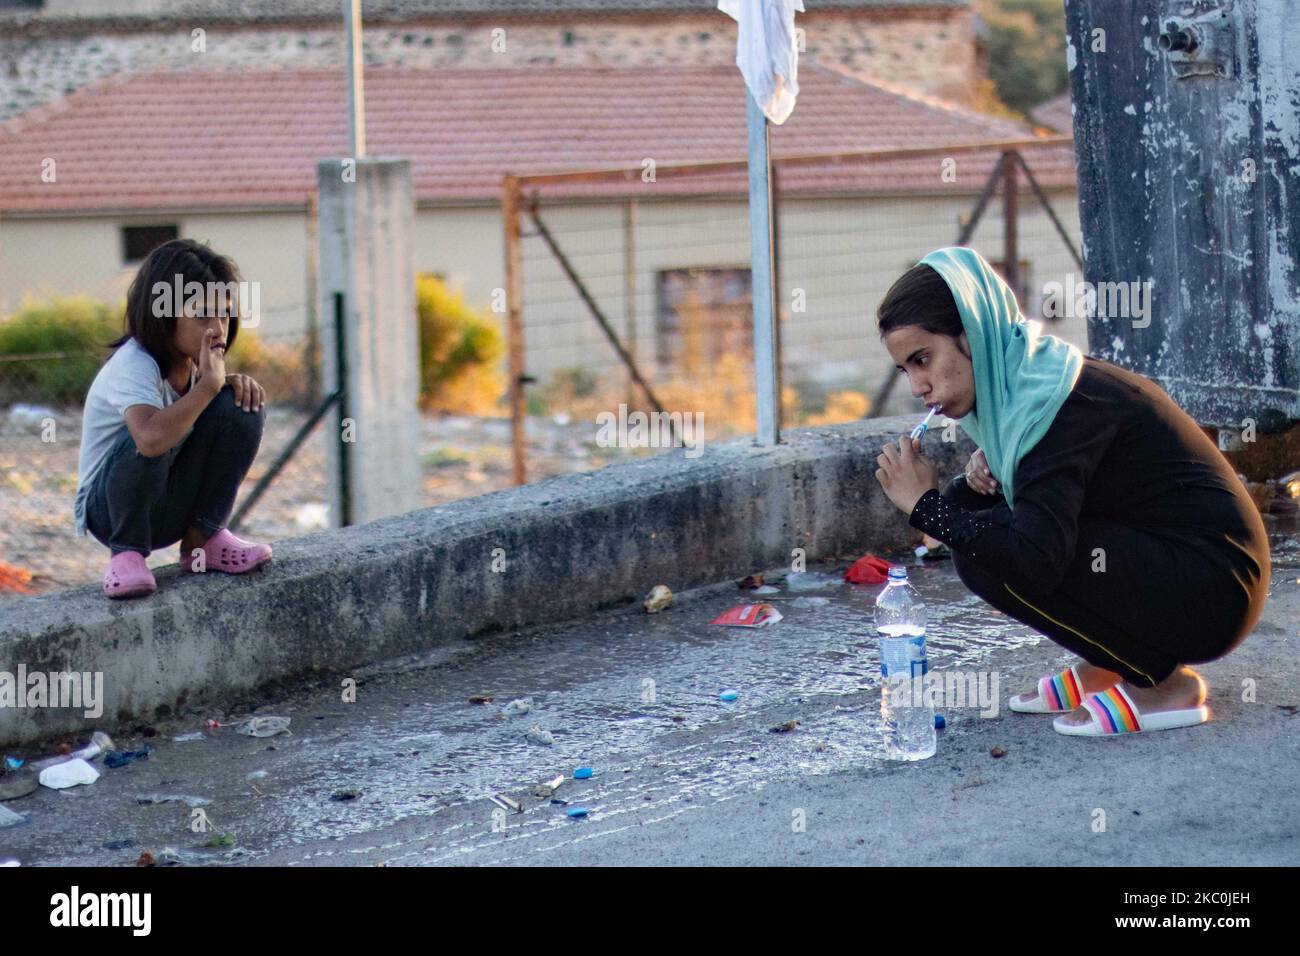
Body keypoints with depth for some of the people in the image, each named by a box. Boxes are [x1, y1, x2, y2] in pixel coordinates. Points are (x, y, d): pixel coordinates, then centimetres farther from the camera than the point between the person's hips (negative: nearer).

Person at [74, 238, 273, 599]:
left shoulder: (192, 358, -5)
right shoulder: (133, 366, -28)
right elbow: (151, 438, -47)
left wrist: (234, 381, -15)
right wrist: (209, 383, -35)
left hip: (172, 508, 7)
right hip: (109, 510, -7)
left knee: (241, 406, -13)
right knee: (152, 440, -38)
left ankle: (203, 538, -1)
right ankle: (127, 552, -14)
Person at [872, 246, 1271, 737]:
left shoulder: (1061, 401, -22)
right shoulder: (1017, 386, 6)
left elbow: (1035, 563, -30)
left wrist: (926, 503, -21)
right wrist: (984, 470, -4)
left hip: (1212, 587, -10)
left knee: (983, 553, -19)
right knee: (977, 523, 5)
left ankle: (1162, 686, -8)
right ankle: (1106, 667, 12)